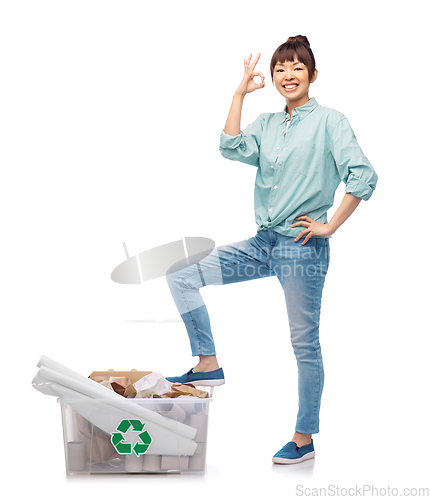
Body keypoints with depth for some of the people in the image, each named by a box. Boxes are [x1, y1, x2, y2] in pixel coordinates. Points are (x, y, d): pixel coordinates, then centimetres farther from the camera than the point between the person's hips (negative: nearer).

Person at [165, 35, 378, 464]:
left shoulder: (329, 121, -5)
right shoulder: (267, 124, 12)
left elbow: (363, 177, -14)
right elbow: (232, 149, -7)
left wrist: (330, 225, -13)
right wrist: (240, 93, -5)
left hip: (303, 247, -6)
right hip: (263, 243, 6)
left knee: (305, 344, 3)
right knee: (181, 274, -3)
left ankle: (304, 439, 15)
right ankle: (208, 364, 5)